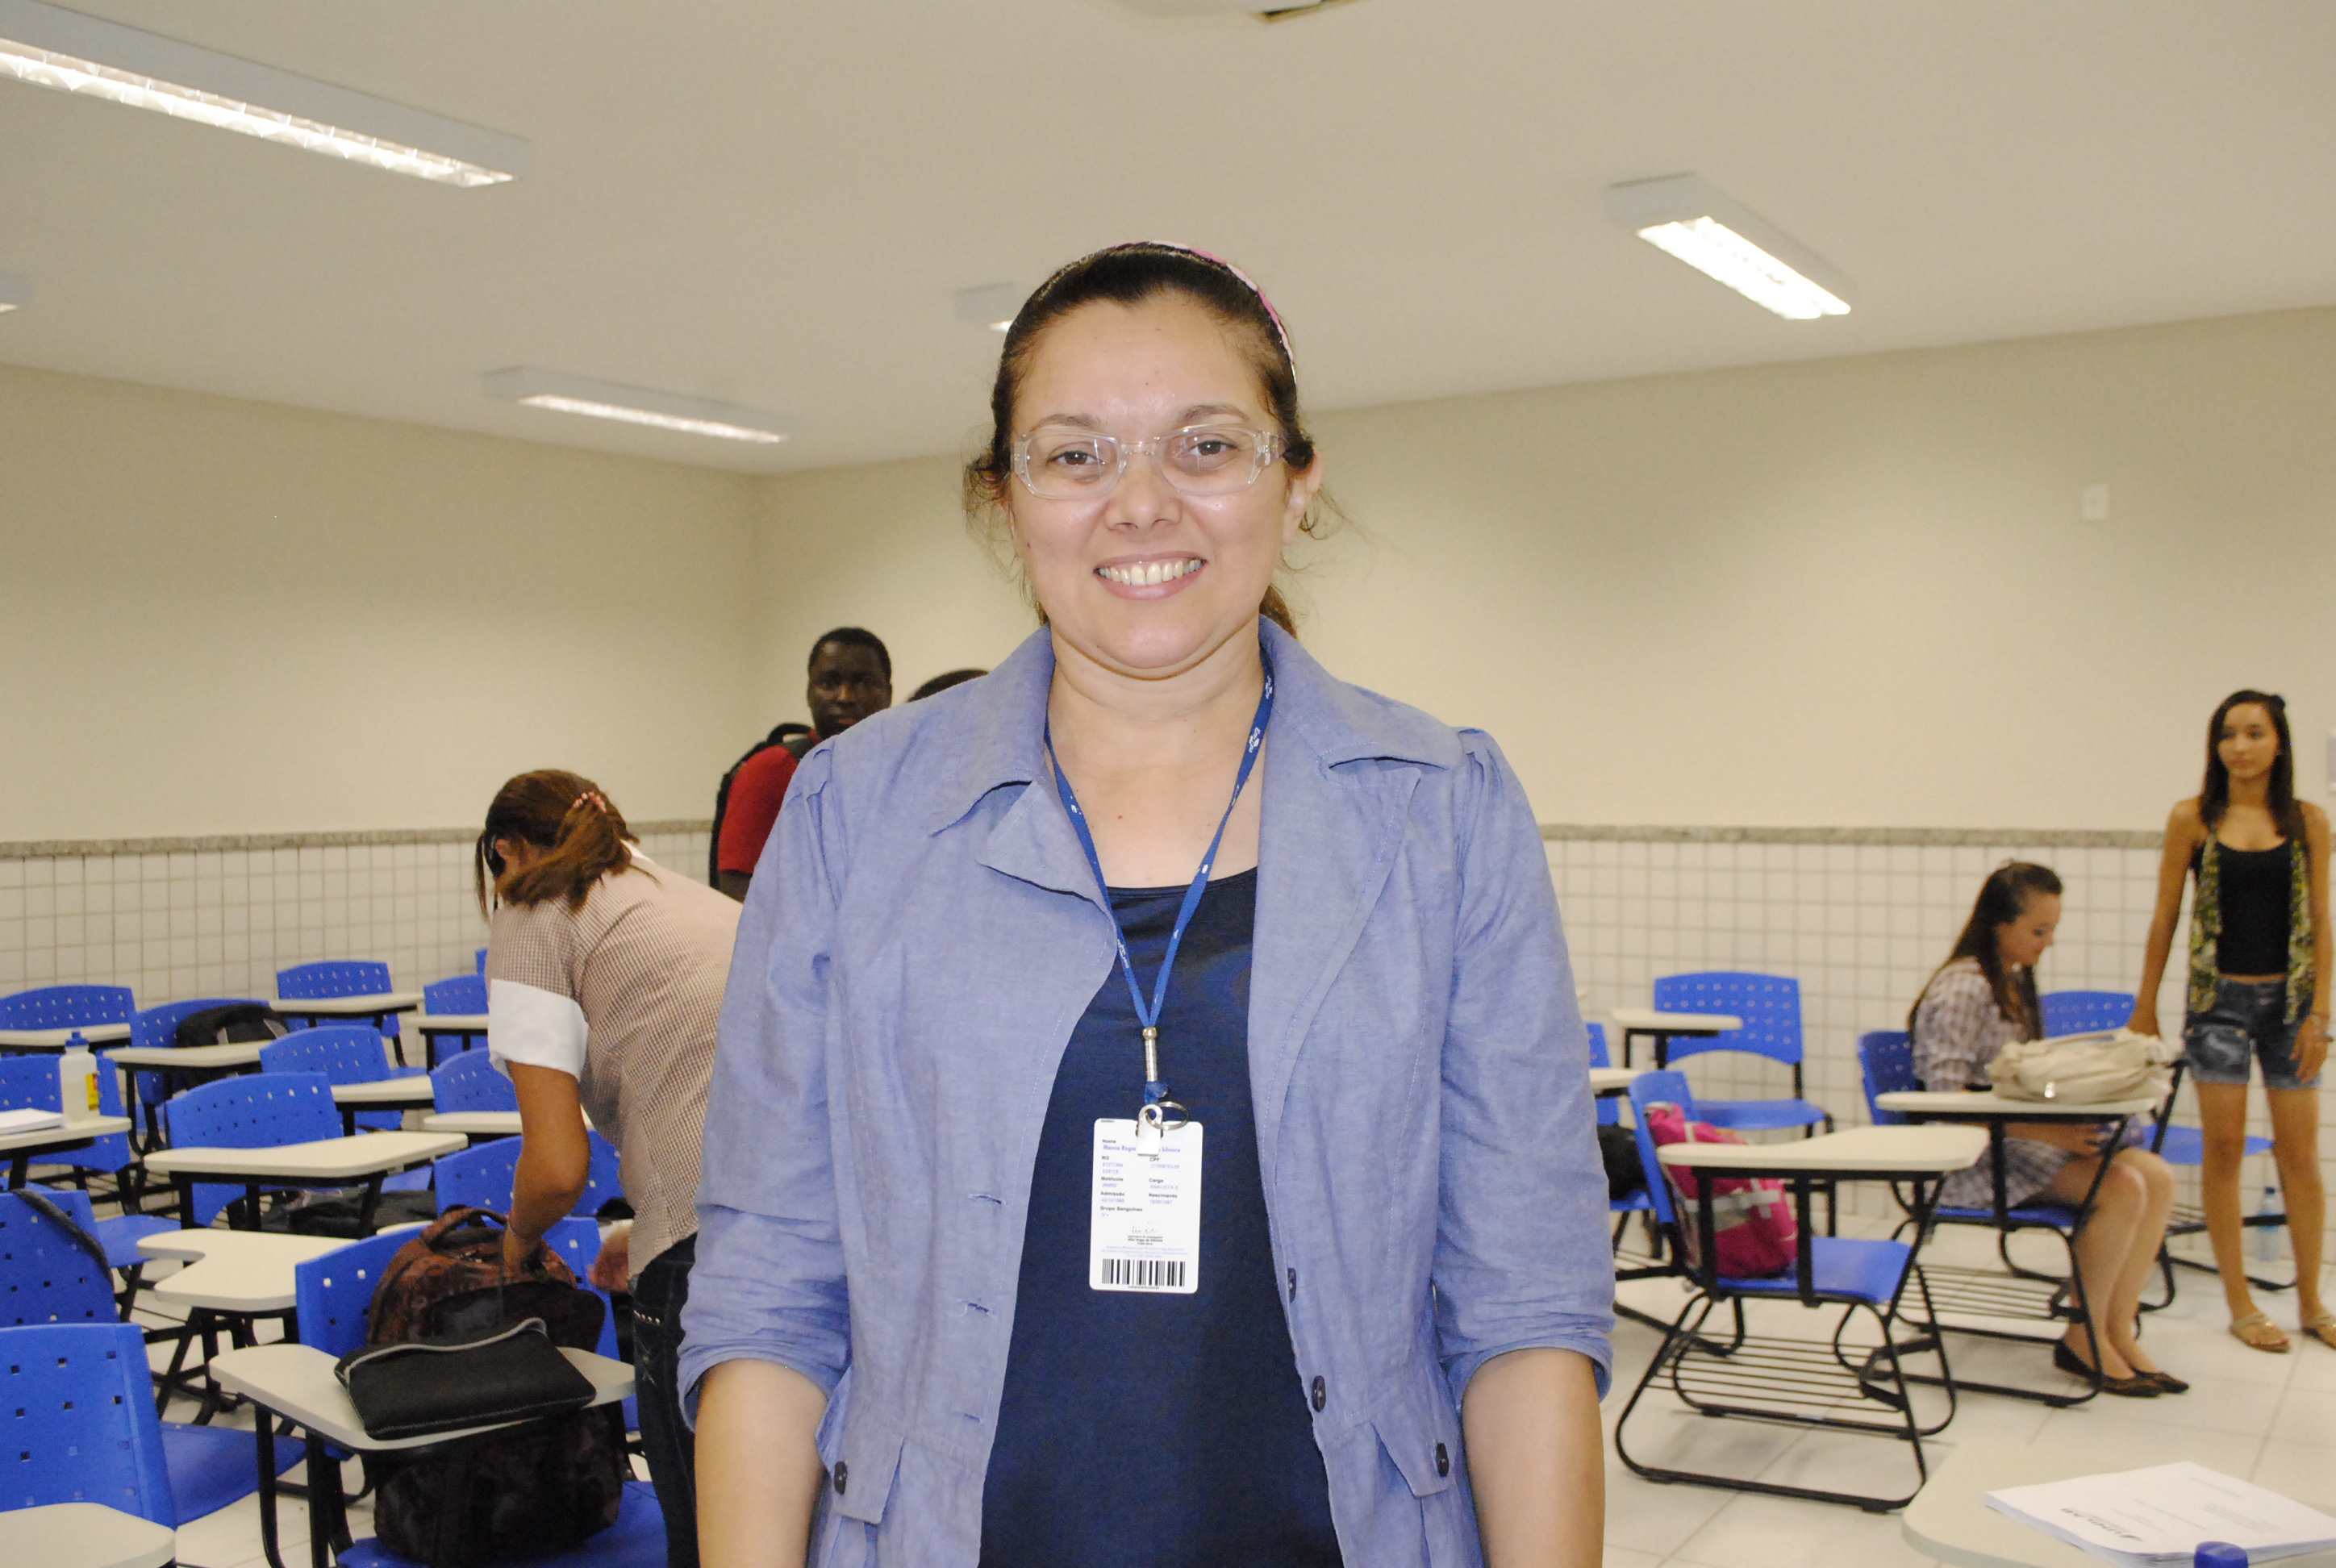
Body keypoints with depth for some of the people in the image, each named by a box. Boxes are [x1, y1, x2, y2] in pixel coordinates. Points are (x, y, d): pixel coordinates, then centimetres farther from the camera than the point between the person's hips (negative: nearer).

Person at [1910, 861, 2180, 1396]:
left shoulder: (2013, 981, 15)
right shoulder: (1963, 990, -15)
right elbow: (1946, 1099, -21)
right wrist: (2047, 1133, -24)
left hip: (2018, 1135, 9)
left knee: (2157, 1176, -9)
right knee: (2122, 1186, -23)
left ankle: (2118, 1332, -4)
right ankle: (2083, 1339, -7)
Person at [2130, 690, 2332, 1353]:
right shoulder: (2193, 820, -1)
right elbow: (2165, 916, 3)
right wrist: (2145, 1005, 4)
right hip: (2218, 999, -1)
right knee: (2224, 1148, 1)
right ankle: (2240, 1303, 10)